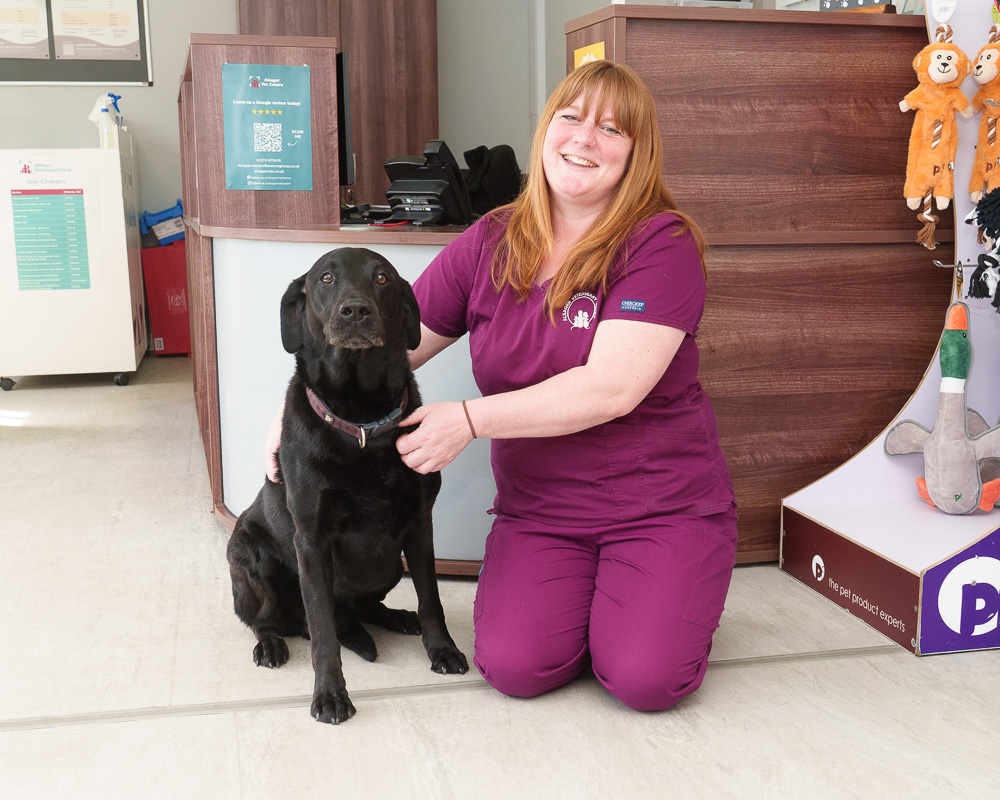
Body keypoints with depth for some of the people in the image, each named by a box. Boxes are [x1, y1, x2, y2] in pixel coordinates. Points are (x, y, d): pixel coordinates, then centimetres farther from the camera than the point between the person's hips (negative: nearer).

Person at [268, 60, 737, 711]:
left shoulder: (663, 243, -12)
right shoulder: (490, 244, 3)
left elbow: (611, 388, -23)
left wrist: (469, 420, -23)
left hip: (664, 504, -3)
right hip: (538, 507, 3)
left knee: (644, 677, -20)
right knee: (514, 666, -17)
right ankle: (581, 594, 15)